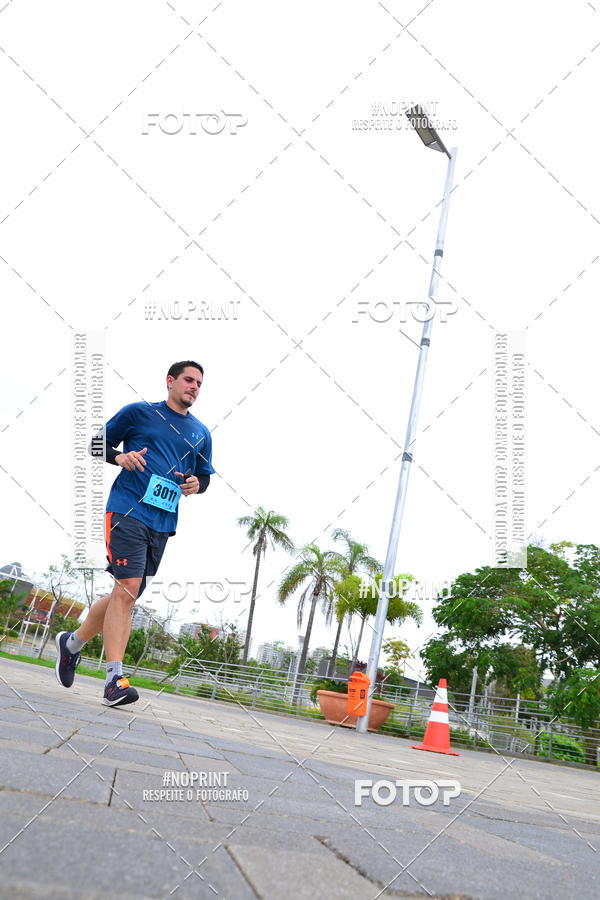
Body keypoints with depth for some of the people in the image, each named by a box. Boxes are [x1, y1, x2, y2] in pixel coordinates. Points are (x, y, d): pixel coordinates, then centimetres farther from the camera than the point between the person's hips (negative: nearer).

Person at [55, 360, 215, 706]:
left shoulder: (201, 434, 17)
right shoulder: (139, 413, 5)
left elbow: (205, 476, 24)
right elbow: (98, 444, 9)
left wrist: (196, 484, 1)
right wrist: (120, 456, -11)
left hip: (163, 523, 6)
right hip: (129, 510, -5)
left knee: (127, 593, 9)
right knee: (128, 589, -16)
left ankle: (72, 642, 31)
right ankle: (115, 678, -13)